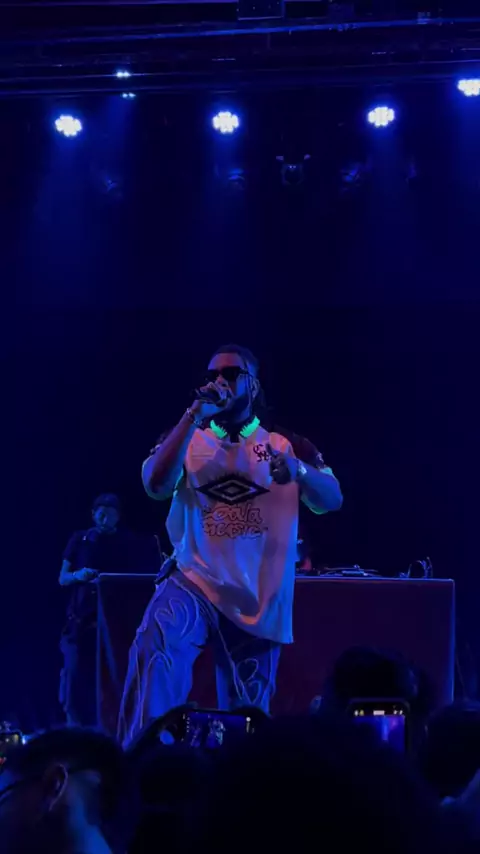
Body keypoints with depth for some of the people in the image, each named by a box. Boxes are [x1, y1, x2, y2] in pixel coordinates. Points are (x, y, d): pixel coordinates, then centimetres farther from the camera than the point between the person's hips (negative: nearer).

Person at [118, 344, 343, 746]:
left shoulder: (287, 445, 8)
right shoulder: (187, 440, 7)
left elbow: (332, 501, -5)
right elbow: (156, 485, -13)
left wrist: (297, 470, -27)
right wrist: (195, 415, -17)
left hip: (258, 603, 2)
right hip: (196, 583, -1)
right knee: (155, 641, -34)